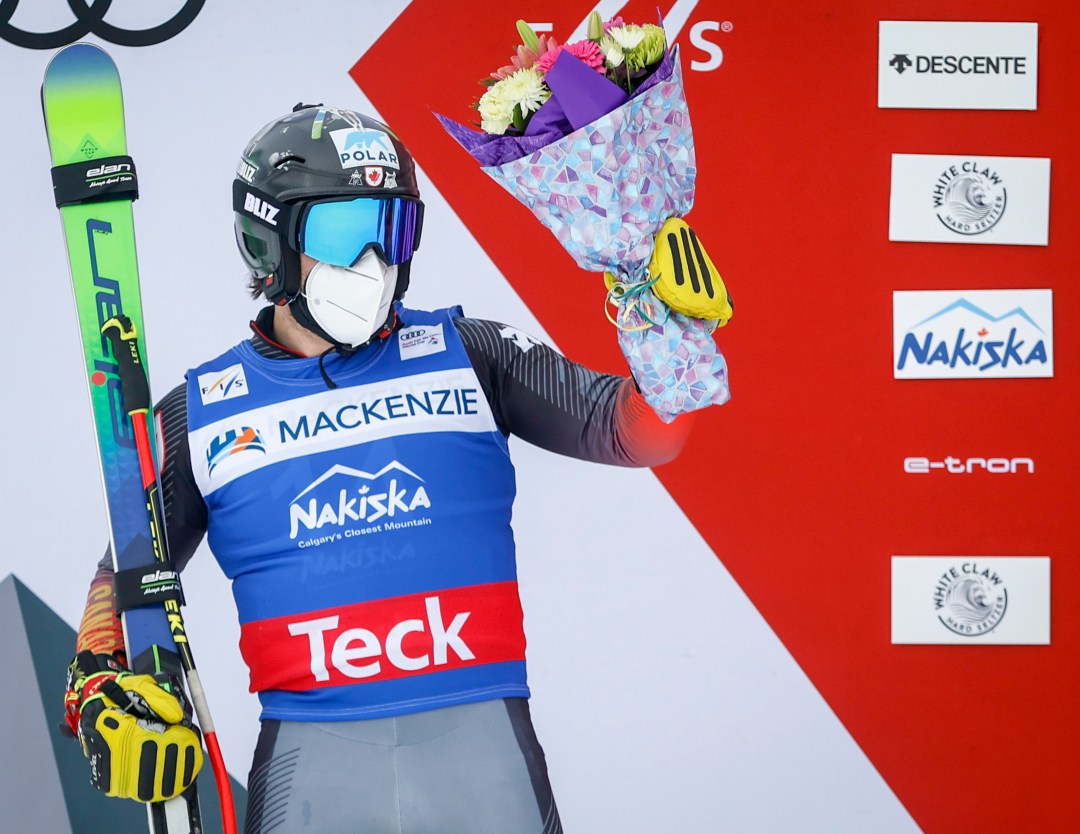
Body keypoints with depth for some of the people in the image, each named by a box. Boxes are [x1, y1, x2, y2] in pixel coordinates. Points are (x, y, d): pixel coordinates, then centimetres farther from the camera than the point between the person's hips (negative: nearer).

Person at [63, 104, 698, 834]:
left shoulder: (464, 357, 8)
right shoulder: (202, 415, 9)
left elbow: (636, 428, 1)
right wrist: (97, 687, -1)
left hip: (481, 742, 0)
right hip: (308, 757, 0)